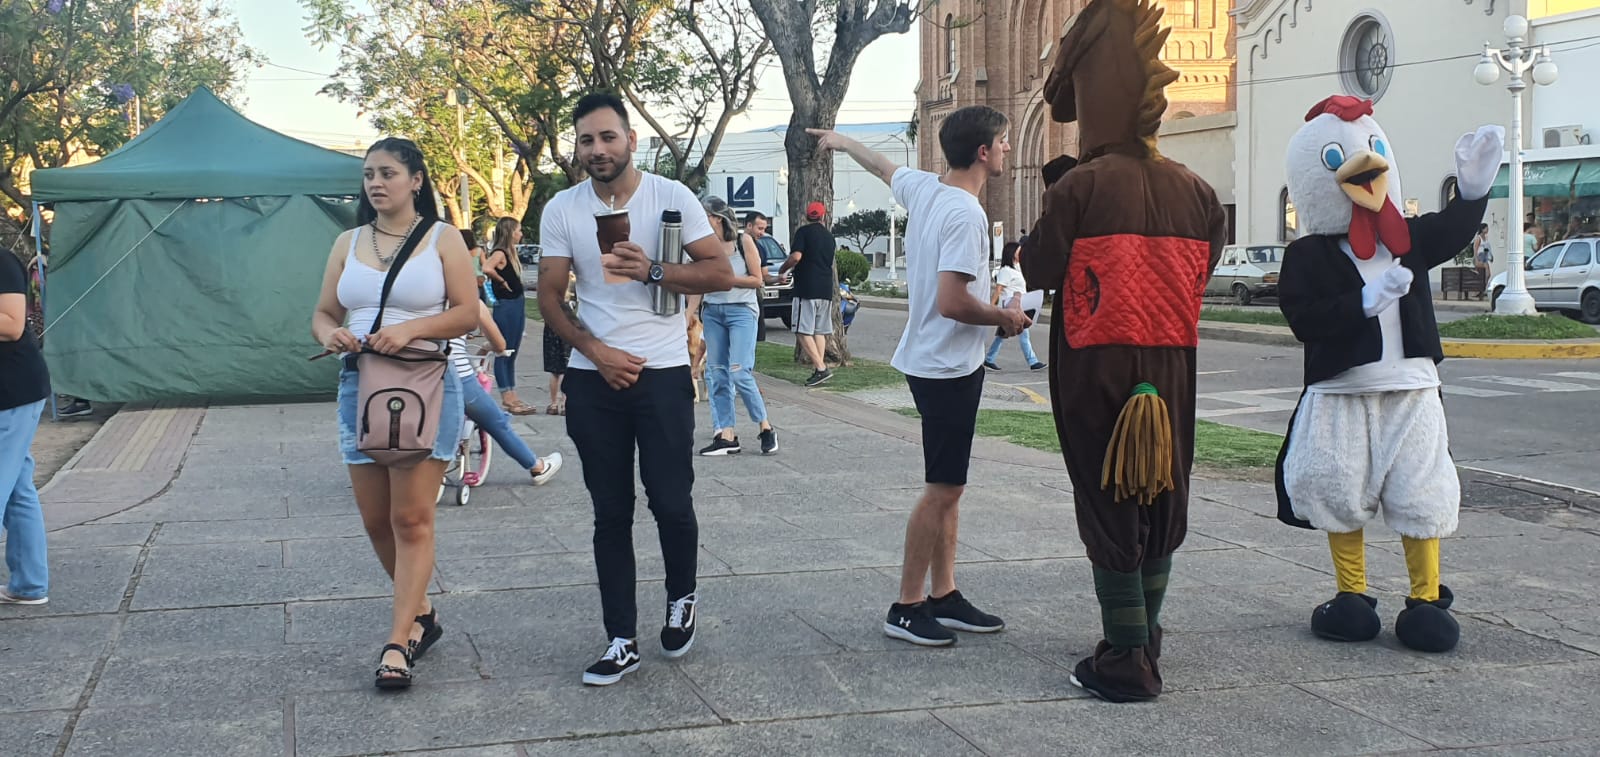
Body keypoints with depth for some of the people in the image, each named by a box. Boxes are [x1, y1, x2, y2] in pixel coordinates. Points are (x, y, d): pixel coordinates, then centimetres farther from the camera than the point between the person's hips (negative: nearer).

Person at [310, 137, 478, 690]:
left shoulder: (442, 239, 2)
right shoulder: (348, 244, 14)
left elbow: (468, 312, -5)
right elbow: (323, 313, 15)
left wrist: (410, 328, -19)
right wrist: (330, 334, -9)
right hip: (359, 385, 5)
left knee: (411, 518, -8)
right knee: (375, 520, 8)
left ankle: (399, 641, -4)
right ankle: (422, 614, 27)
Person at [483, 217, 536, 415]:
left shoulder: (510, 253, 13)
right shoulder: (500, 253, -14)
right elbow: (486, 268, -33)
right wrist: (502, 282, -20)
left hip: (517, 305, 10)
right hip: (506, 306, -10)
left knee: (512, 353, 13)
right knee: (503, 352, -3)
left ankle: (511, 396, 19)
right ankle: (507, 398, -1)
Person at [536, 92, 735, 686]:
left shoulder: (672, 197, -4)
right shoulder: (562, 210, 2)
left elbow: (722, 273, -6)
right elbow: (550, 297, 4)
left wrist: (651, 271, -20)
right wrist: (597, 351, -10)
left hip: (662, 374, -2)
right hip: (593, 379, 2)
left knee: (671, 502, -1)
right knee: (611, 513, 6)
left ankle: (681, 599, 29)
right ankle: (621, 642, 14)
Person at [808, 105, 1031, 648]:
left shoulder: (921, 187, 5)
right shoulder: (965, 214, -22)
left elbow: (881, 165, 26)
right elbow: (952, 302, -27)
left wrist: (840, 141, 46)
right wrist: (1005, 317, -10)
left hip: (931, 361, 10)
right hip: (948, 367, -10)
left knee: (948, 486, 13)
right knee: (943, 488, -4)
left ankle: (944, 597, 19)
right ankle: (907, 608, 3)